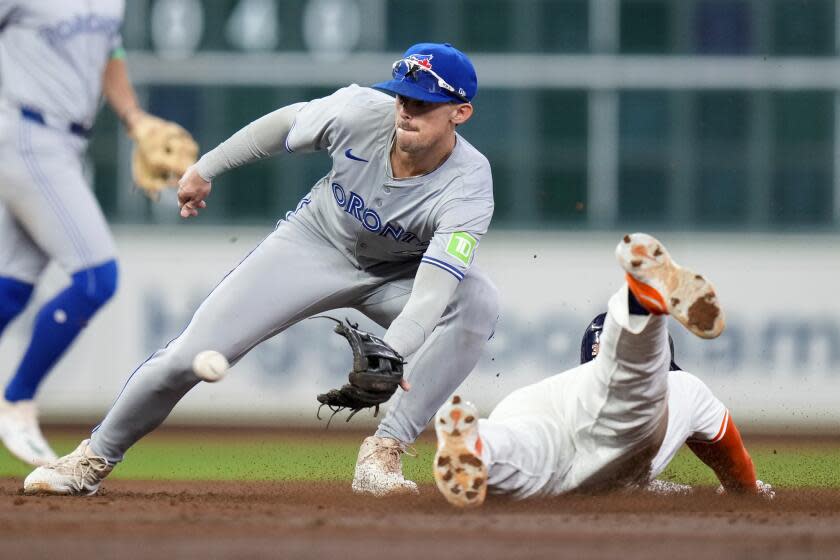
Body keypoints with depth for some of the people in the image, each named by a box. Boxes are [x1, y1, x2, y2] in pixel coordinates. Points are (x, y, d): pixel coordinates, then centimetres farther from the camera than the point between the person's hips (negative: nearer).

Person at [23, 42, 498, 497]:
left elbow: (434, 290, -46)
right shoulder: (361, 112, -28)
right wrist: (206, 169, 4)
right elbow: (287, 124, -6)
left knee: (478, 303, -32)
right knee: (192, 354, -10)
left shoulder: (469, 188, -34)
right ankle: (97, 457, 15)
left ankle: (383, 452, -28)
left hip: (398, 274, -1)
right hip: (314, 243, 1)